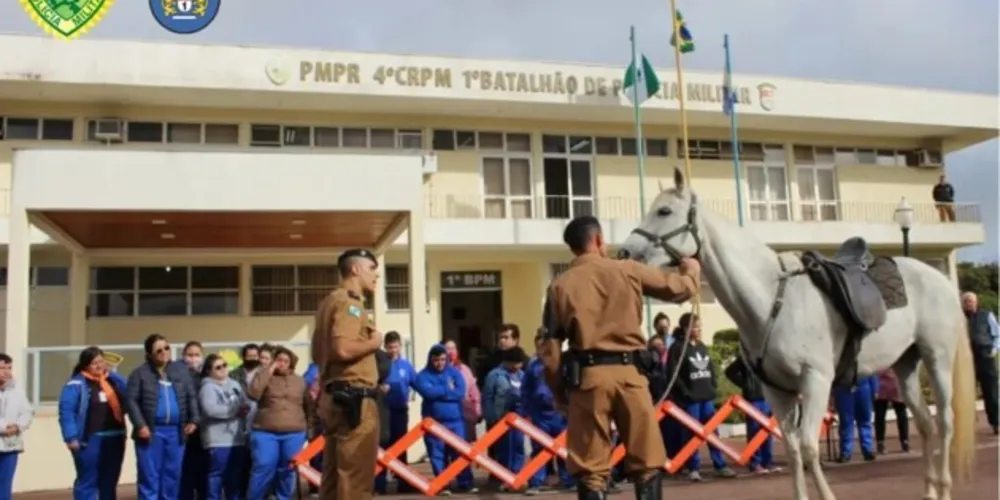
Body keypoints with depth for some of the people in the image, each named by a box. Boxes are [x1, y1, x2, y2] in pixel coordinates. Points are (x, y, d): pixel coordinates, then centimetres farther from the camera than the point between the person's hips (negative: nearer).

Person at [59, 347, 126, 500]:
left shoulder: (113, 380, 13)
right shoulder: (76, 384, -7)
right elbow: (66, 411, -14)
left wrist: (112, 374, -2)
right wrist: (71, 437, -22)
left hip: (114, 438, 6)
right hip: (89, 440, -6)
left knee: (109, 482, 15)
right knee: (87, 481, 2)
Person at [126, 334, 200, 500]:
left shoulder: (181, 370, 9)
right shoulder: (140, 373, -2)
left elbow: (192, 397, 11)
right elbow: (131, 401, -6)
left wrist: (193, 420, 2)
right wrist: (140, 425, -14)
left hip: (176, 431, 3)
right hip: (151, 431, -3)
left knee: (173, 474, 9)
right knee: (149, 475, 0)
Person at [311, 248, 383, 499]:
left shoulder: (330, 302, 19)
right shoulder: (349, 302, -12)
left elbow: (318, 354, 24)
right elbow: (343, 349, -26)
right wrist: (373, 342, -10)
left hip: (334, 396, 10)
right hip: (354, 399, -10)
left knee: (334, 476, 12)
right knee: (356, 478, -7)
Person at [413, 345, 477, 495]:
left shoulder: (455, 372, 5)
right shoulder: (423, 375, -1)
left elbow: (461, 392, -10)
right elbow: (428, 392, -20)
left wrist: (438, 393, -12)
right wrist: (448, 389, -10)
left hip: (455, 421, 1)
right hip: (434, 422, -1)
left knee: (461, 452, 2)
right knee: (437, 454, 3)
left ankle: (465, 484, 10)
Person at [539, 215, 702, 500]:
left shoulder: (560, 285, 4)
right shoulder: (629, 271, 5)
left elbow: (551, 349, 2)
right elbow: (680, 289, 14)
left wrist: (559, 392, 12)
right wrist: (691, 269, 36)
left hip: (588, 376, 0)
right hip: (629, 372, 0)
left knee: (590, 471, 5)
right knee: (647, 463, 10)